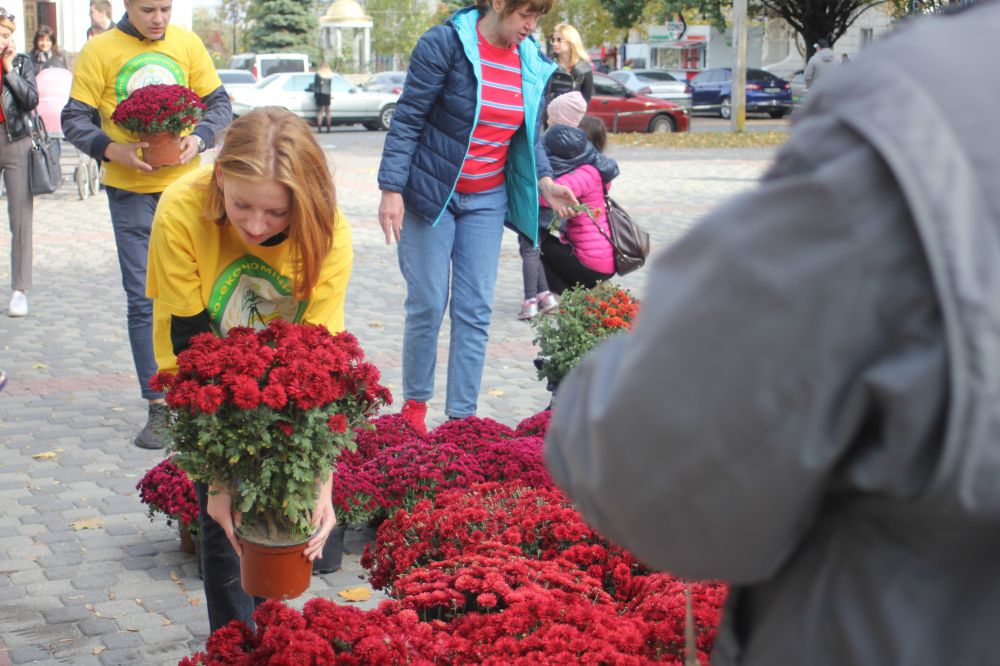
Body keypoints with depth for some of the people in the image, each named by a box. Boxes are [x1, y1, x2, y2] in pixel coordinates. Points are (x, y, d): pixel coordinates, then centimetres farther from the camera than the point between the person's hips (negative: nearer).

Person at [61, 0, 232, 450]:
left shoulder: (187, 44, 3)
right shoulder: (99, 51, -4)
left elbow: (219, 104, 8)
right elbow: (74, 120, -3)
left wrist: (199, 138, -13)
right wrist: (112, 150, -21)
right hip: (130, 190, -2)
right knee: (143, 299, -1)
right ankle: (158, 408, 3)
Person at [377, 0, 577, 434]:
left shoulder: (531, 62, 2)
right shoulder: (444, 43, -14)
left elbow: (530, 134, 14)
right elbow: (407, 120, -13)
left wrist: (543, 180, -1)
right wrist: (392, 189, -17)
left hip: (486, 202, 5)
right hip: (431, 195, -5)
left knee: (475, 311, 2)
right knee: (428, 305, -1)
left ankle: (462, 416, 9)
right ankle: (415, 404, 19)